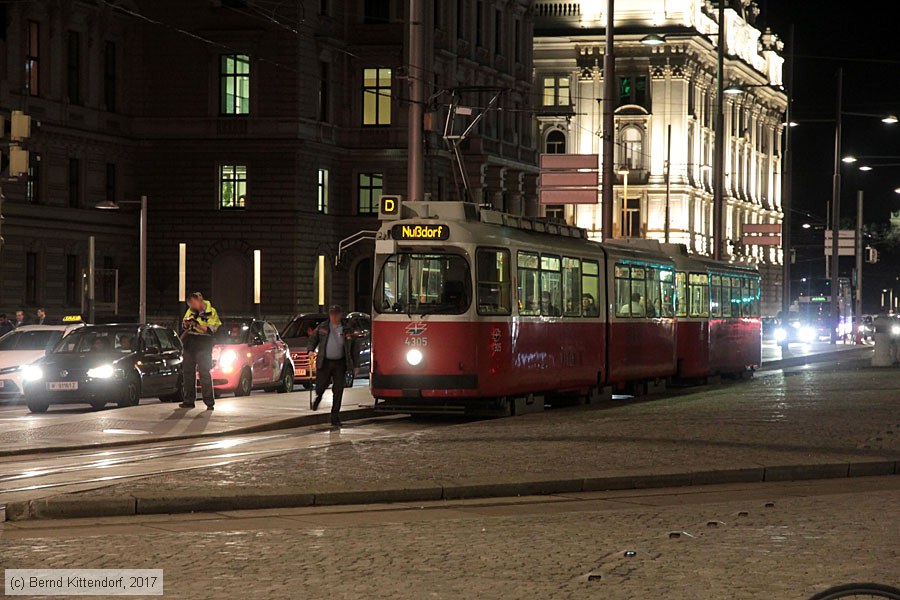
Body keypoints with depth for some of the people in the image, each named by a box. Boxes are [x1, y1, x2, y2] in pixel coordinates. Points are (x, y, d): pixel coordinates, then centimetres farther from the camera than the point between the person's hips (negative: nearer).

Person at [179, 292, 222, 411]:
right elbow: (184, 325, 18)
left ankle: (209, 402, -9)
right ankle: (189, 401, 14)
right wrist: (186, 324, -6)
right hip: (189, 344, 6)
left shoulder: (211, 313, -5)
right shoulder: (190, 311, 11)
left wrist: (196, 325, -22)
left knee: (204, 372, -10)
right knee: (188, 372, 7)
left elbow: (209, 330, -12)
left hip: (203, 345, -6)